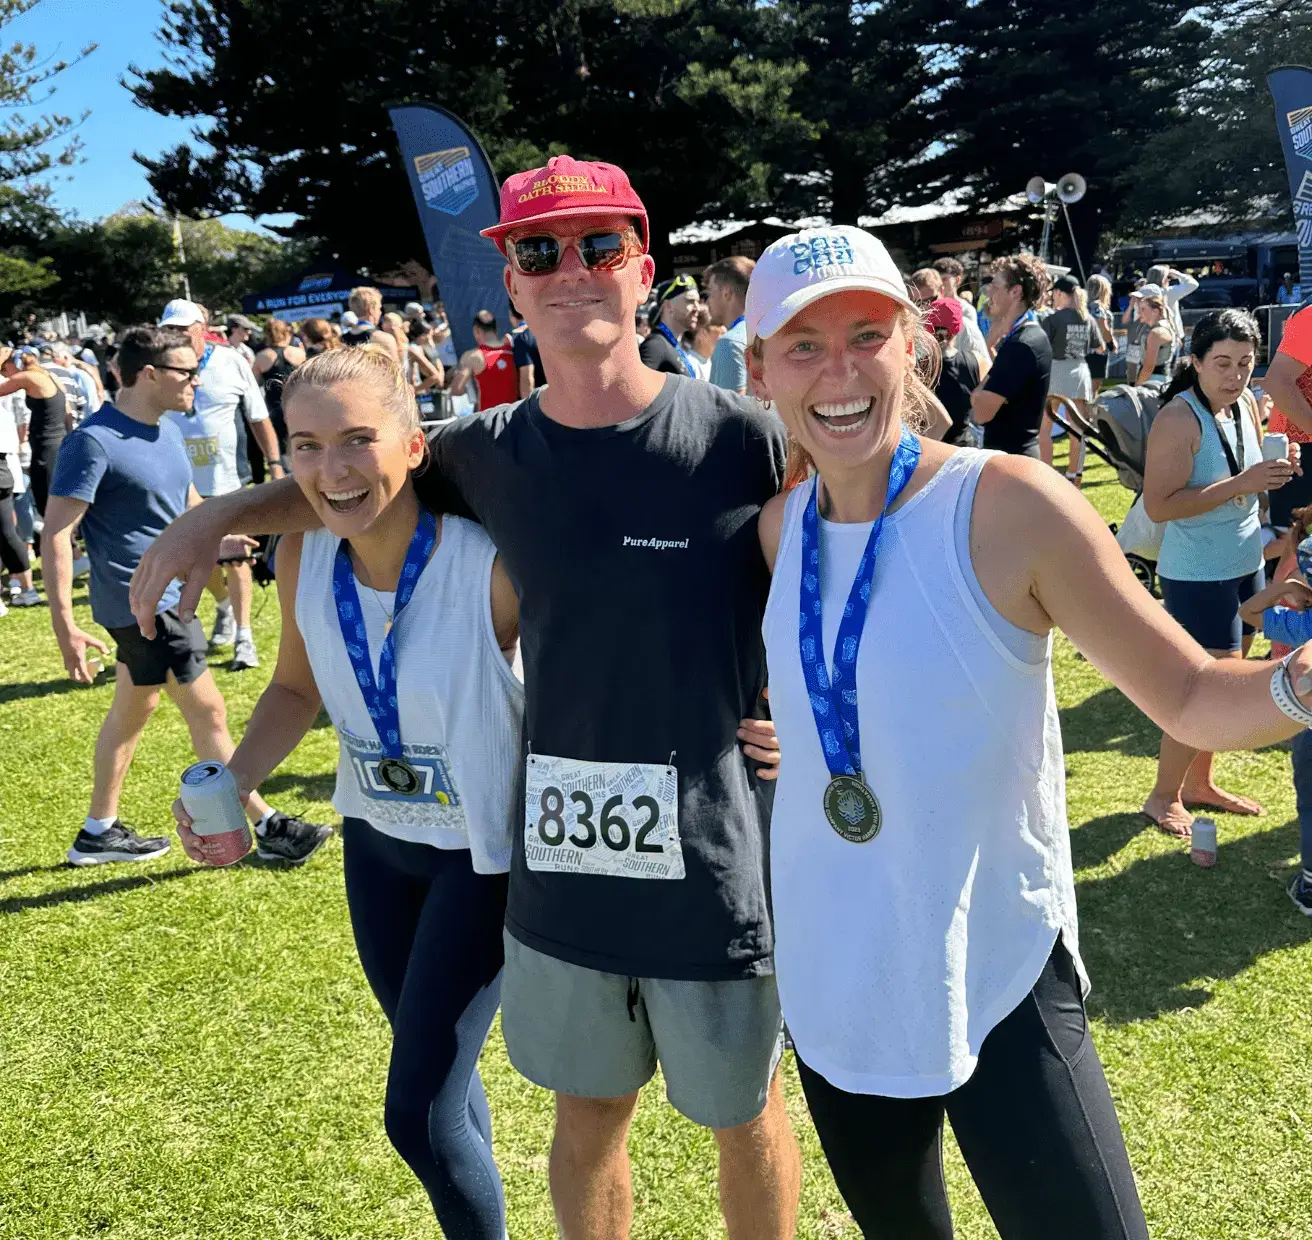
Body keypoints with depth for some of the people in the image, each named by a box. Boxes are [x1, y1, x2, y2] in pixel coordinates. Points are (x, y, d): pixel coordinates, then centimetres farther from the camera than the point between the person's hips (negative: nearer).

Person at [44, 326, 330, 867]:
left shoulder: (168, 431, 6)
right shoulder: (94, 441, -19)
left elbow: (189, 503, 22)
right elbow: (57, 532, -20)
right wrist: (64, 624, -24)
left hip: (167, 594, 9)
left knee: (133, 708, 17)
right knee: (208, 711, -2)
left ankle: (99, 832, 31)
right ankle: (267, 828, 8)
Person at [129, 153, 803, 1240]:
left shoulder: (742, 437, -12)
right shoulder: (487, 454, 0)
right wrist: (222, 513, 6)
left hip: (718, 863, -3)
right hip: (560, 862, 3)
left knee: (746, 1117, 19)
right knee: (586, 1115, 22)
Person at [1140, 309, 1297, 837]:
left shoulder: (1248, 406, 5)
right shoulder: (1178, 419, -19)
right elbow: (1158, 506, -26)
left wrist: (1275, 475, -2)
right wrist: (1239, 485, -28)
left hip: (1245, 565, 8)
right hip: (1197, 575, -8)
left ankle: (1200, 783, 30)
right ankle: (1163, 797, 10)